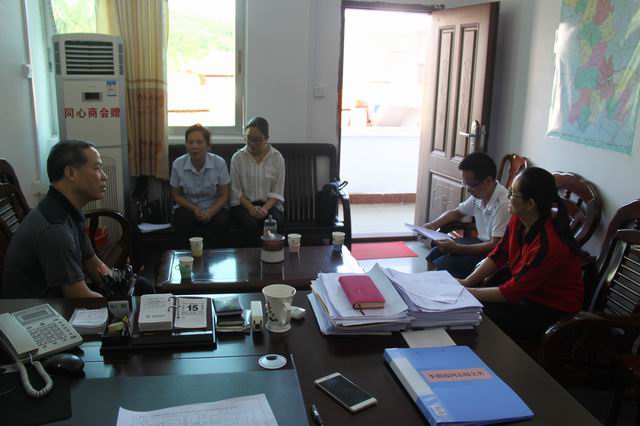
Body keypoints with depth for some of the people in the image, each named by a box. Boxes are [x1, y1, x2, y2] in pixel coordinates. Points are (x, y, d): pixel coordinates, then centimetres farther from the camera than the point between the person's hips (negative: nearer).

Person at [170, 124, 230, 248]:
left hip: (213, 208, -1)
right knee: (183, 219, -32)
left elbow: (224, 195, -4)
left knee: (221, 221, -31)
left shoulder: (219, 163, -12)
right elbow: (176, 195, 3)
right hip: (188, 208, 1)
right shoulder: (178, 164, -9)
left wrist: (210, 212, -23)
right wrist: (194, 209, -14)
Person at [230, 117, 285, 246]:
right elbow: (236, 191, -1)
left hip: (270, 204, 0)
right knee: (250, 224, -32)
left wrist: (265, 209, -17)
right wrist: (251, 208, -16)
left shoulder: (277, 158, 2)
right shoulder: (238, 157, 2)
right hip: (243, 204, 0)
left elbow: (277, 192, 0)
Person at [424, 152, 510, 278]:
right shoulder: (478, 194, 0)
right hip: (482, 242, 8)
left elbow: (496, 247, -26)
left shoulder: (503, 204, -26)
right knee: (433, 255, 3)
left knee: (442, 266, -20)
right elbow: (456, 213, 17)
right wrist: (433, 225, -1)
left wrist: (457, 249, -27)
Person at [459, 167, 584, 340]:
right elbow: (498, 255, 3)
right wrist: (466, 282, -8)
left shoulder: (549, 245, -32)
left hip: (553, 309, -7)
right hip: (526, 290, 7)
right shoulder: (518, 220, -9)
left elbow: (511, 292, -26)